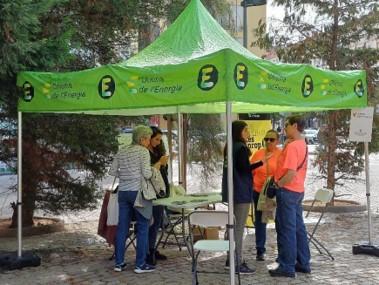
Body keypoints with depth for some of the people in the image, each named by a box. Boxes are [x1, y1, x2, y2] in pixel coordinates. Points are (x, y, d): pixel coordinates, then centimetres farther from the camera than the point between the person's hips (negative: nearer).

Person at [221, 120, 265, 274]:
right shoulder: (241, 147, -14)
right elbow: (245, 169, -19)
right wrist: (261, 162, -18)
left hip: (231, 191, 9)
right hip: (241, 192, -9)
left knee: (233, 226, 16)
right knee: (239, 228, -6)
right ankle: (238, 264, -2)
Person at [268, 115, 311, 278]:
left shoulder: (292, 146, -19)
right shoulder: (302, 145, 12)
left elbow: (291, 173, -25)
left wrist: (277, 184, -13)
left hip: (287, 191, -10)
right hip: (298, 190, 10)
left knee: (286, 229, -3)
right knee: (298, 228, 14)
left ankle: (287, 267, 2)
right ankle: (303, 263, 21)